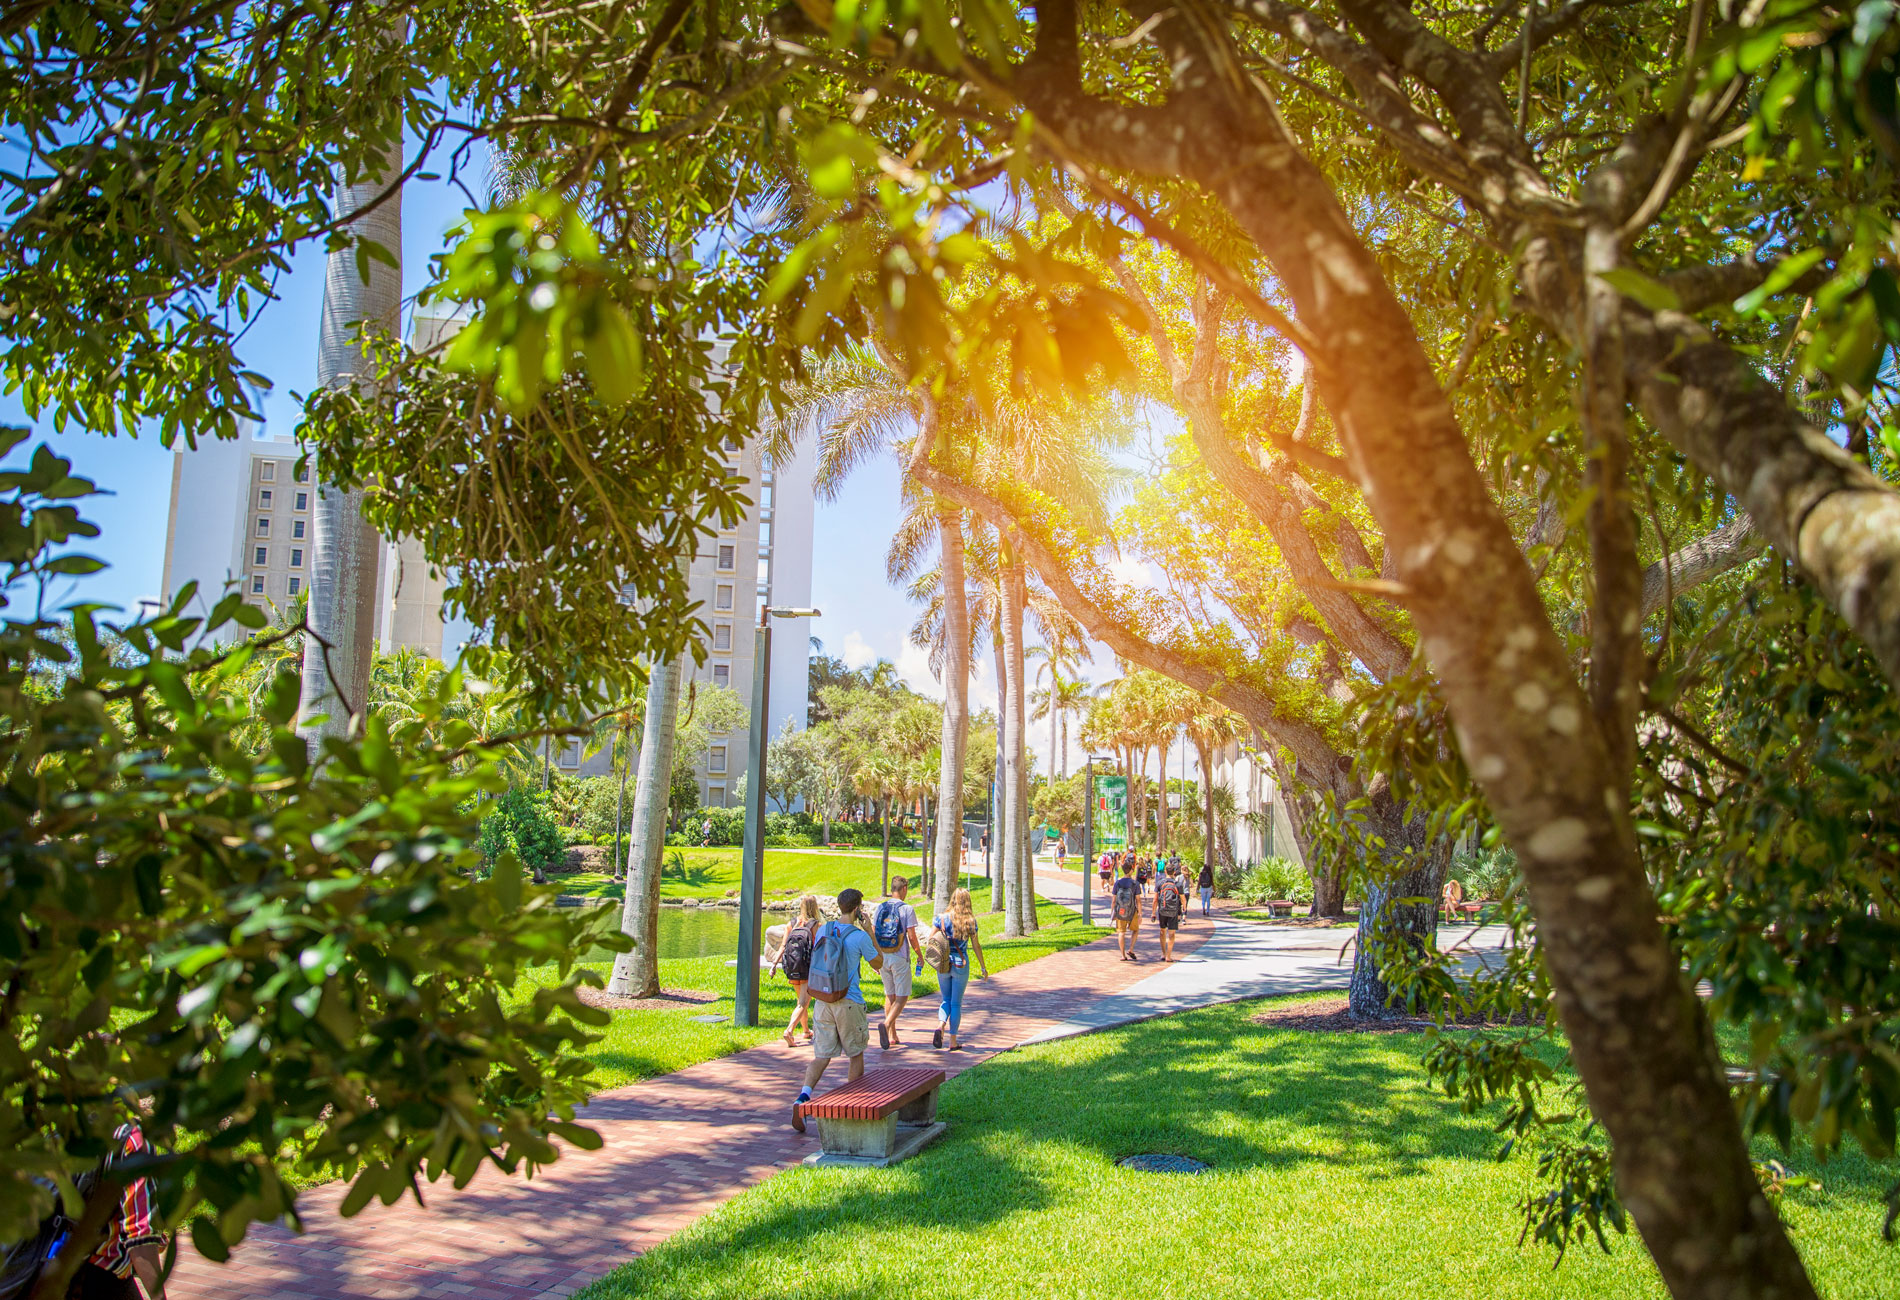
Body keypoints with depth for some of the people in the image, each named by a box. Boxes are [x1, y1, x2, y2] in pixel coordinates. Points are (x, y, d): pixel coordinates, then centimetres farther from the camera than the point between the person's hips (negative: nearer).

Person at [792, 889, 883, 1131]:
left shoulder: (823, 930, 3)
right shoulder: (859, 937, -12)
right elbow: (877, 964, 2)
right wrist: (868, 931, 5)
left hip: (822, 1002, 4)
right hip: (848, 1004, -4)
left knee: (821, 1056, 6)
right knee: (856, 1055, 15)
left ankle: (803, 1097, -16)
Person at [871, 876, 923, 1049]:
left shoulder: (880, 907, 5)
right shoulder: (907, 909, -9)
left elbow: (872, 935, 5)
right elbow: (912, 937, -11)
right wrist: (919, 955, 4)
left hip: (883, 957, 5)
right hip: (900, 957, -5)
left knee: (890, 995, 15)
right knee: (902, 997, 1)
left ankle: (892, 1036, 17)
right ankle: (886, 1024, -23)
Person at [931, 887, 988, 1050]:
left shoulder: (942, 919, -3)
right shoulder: (970, 921, -5)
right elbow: (976, 946, -2)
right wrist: (983, 967, 8)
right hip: (961, 964, -1)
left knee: (946, 1000, 17)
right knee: (956, 1003, 8)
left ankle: (940, 1026, -11)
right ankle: (953, 1041, 10)